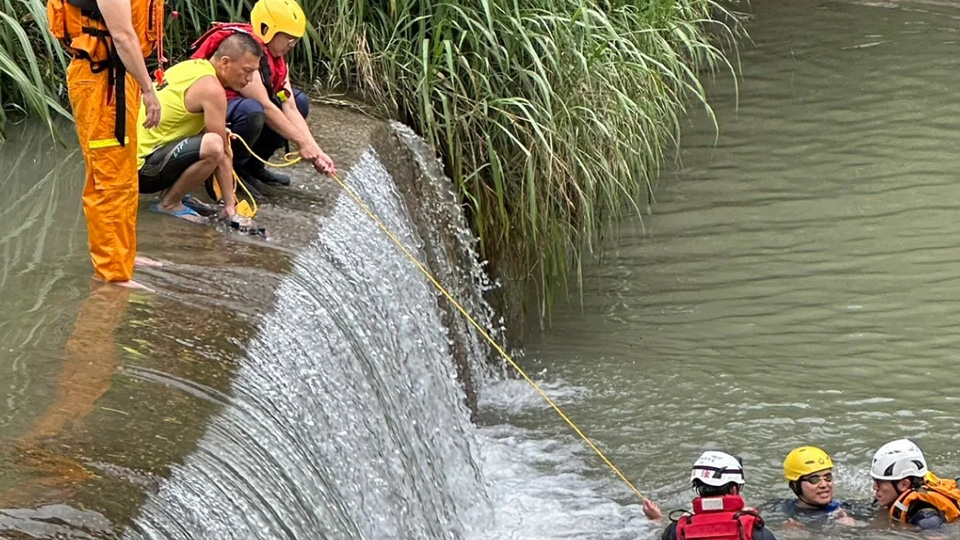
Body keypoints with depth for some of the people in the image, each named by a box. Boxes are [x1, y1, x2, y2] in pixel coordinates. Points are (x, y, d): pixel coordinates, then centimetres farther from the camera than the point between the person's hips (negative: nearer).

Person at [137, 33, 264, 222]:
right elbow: (222, 152, -12)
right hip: (140, 167, -10)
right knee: (213, 145, -30)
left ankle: (169, 191, 14)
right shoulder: (211, 89, -16)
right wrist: (230, 204, -8)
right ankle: (169, 204, -10)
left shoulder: (191, 66, 12)